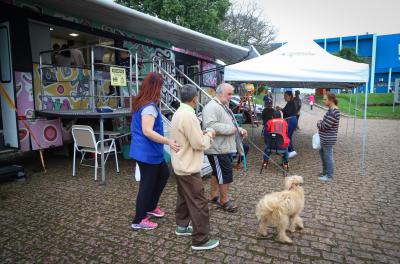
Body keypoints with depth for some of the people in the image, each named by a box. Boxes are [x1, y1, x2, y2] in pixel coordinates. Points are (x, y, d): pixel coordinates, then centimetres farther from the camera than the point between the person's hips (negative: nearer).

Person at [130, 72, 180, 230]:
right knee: (147, 184, 4)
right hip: (148, 152, -10)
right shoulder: (150, 106, -22)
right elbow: (147, 131, -32)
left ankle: (150, 207, 33)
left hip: (143, 150, 10)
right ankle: (139, 221, 20)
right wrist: (168, 142, -37)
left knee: (163, 174, 22)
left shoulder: (139, 103, 8)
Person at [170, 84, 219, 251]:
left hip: (180, 165, 10)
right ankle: (200, 240, 8)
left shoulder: (179, 112, 7)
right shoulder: (189, 116, -25)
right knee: (199, 203, -2)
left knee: (184, 197, 23)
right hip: (189, 168, -10)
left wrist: (202, 134, 6)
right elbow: (199, 144, -22)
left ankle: (182, 226, 38)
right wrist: (209, 135, -5)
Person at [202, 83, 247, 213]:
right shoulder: (211, 107, -18)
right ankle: (224, 200, 15)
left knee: (218, 173, 19)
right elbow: (210, 126, -31)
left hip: (225, 147, 10)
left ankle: (213, 195, 33)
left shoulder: (224, 106, 16)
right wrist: (230, 129, -23)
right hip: (218, 149, -10)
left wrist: (239, 129, 7)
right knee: (225, 174, -1)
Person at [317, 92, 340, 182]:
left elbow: (325, 125, -24)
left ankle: (329, 176, 16)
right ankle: (325, 172, 36)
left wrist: (318, 123, -6)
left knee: (328, 157, 2)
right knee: (322, 153, 22)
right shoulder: (332, 110, 9)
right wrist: (321, 122, 3)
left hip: (328, 139, -10)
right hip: (325, 138, 10)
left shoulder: (333, 112, -23)